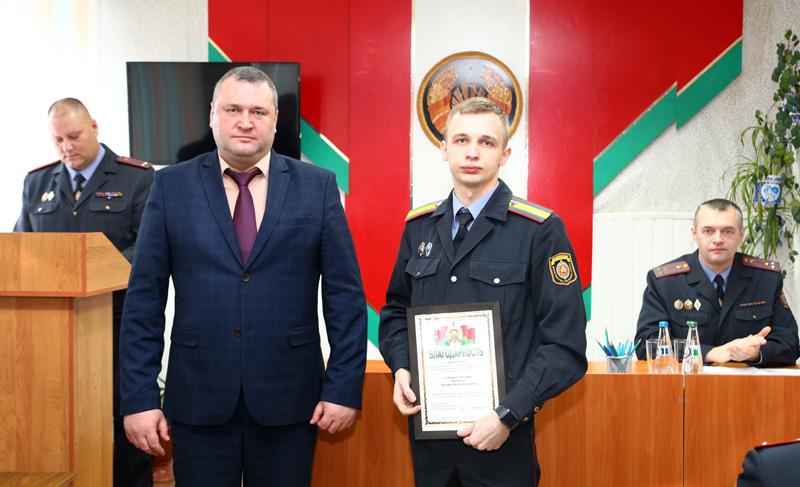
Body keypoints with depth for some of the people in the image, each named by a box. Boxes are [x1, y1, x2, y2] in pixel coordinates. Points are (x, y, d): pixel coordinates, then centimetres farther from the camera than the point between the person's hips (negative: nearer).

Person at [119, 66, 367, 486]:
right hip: (198, 401, 1)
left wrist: (344, 388, -4)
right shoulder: (171, 186, 2)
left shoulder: (317, 186, 1)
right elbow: (145, 298, 1)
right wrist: (139, 397, -3)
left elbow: (345, 295, 0)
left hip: (288, 399, 0)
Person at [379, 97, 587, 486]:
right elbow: (397, 309, 16)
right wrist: (401, 368, -2)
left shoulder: (540, 231, -9)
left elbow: (566, 345, -11)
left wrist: (509, 416, -18)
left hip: (501, 438, -4)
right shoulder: (418, 227, 5)